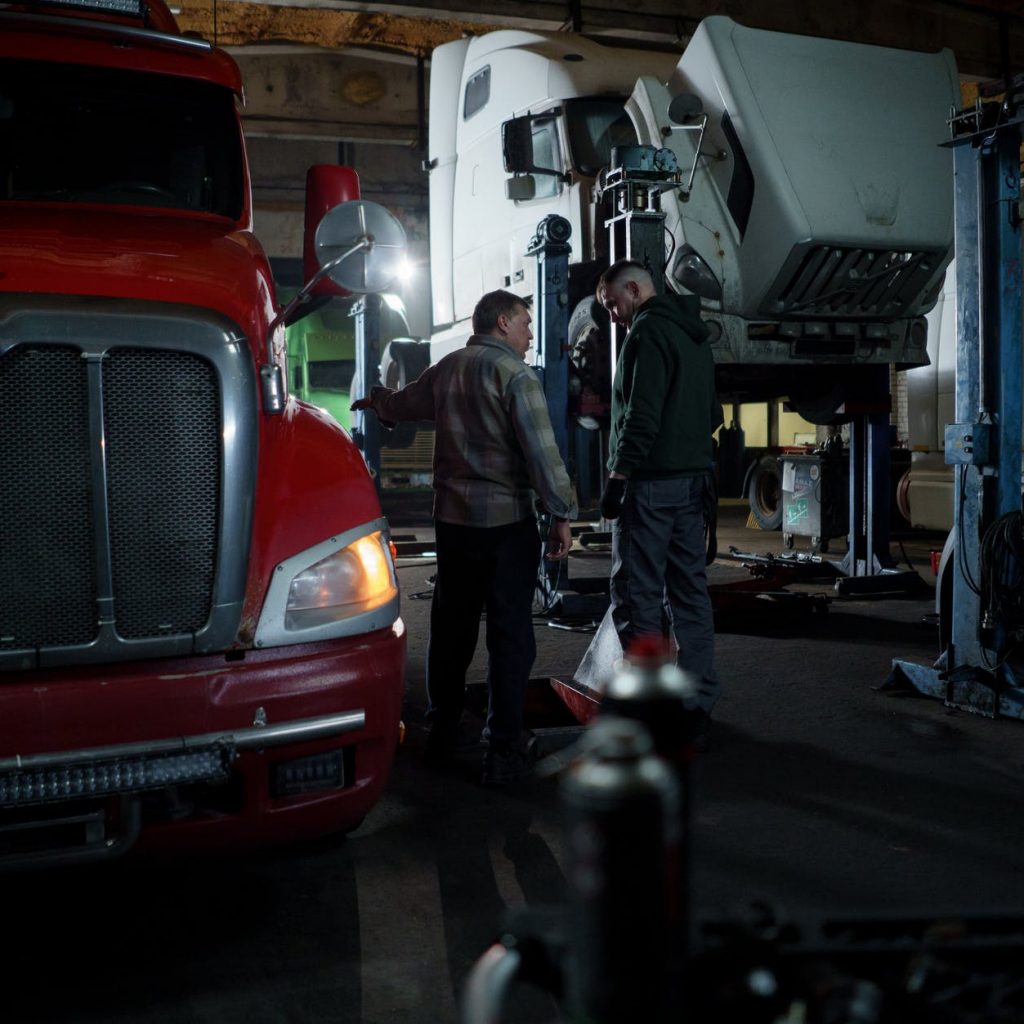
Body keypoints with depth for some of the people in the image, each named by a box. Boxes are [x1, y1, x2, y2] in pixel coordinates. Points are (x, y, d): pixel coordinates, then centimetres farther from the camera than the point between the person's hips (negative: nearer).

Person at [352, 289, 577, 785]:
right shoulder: (514, 375, -11)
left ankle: (444, 726, 30)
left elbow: (401, 404, 29)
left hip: (452, 518, 7)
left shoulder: (445, 370, 10)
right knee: (510, 635, -2)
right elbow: (541, 452, -18)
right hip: (507, 520, -7)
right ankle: (503, 751, -1)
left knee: (451, 626, 17)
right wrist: (561, 515, -11)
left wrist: (375, 400, 52)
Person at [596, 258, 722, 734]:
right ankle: (698, 703, 16)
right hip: (693, 481, 9)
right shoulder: (694, 335, 19)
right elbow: (712, 412, 24)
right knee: (689, 590, 11)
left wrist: (618, 475, -16)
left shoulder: (648, 332, -11)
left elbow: (641, 414, -20)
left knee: (636, 594, -5)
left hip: (651, 483, -9)